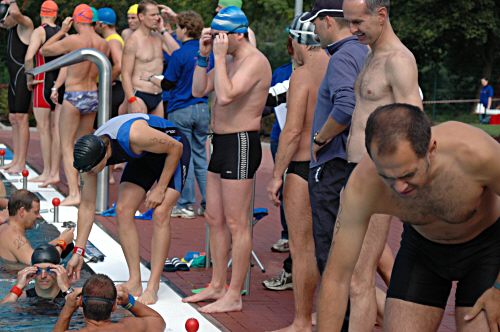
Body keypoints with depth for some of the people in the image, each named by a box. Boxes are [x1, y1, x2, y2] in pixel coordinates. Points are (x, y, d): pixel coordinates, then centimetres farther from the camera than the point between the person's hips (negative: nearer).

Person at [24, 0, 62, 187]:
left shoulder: (39, 32, -8)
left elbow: (28, 57, -22)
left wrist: (29, 78, -9)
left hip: (44, 83, -5)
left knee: (43, 129, 0)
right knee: (56, 129, 7)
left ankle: (47, 173, 1)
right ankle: (55, 173, 8)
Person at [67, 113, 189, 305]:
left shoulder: (134, 135, -41)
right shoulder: (90, 153, -19)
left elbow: (176, 147, -24)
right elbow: (87, 206, -10)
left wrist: (160, 189, -22)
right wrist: (78, 252, -11)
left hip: (172, 151, -6)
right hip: (143, 157, 6)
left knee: (160, 214, -20)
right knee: (123, 210, -10)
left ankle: (152, 288, -18)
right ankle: (134, 283, -3)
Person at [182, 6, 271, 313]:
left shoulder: (255, 61, -16)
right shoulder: (230, 60, 15)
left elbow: (225, 96, -28)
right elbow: (199, 90, 14)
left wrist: (220, 57, -21)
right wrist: (204, 56, 5)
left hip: (241, 144, -10)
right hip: (222, 143, 10)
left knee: (236, 224, -5)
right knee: (215, 218, 15)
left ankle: (234, 296, 0)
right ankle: (217, 286, 26)